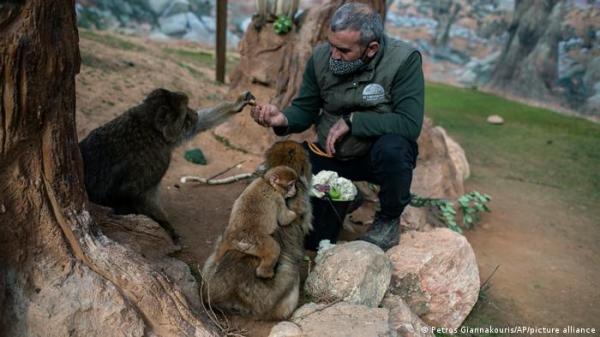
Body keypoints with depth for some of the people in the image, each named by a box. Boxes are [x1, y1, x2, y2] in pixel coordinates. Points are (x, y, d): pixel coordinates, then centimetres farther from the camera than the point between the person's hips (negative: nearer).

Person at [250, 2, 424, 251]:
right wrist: (282, 119, -24)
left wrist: (352, 121, -29)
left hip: (379, 155, -3)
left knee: (392, 148, -38)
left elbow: (410, 124, -28)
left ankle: (389, 220, -7)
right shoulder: (321, 56, -9)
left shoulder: (404, 60, -21)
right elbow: (304, 110, -2)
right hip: (330, 154, 4)